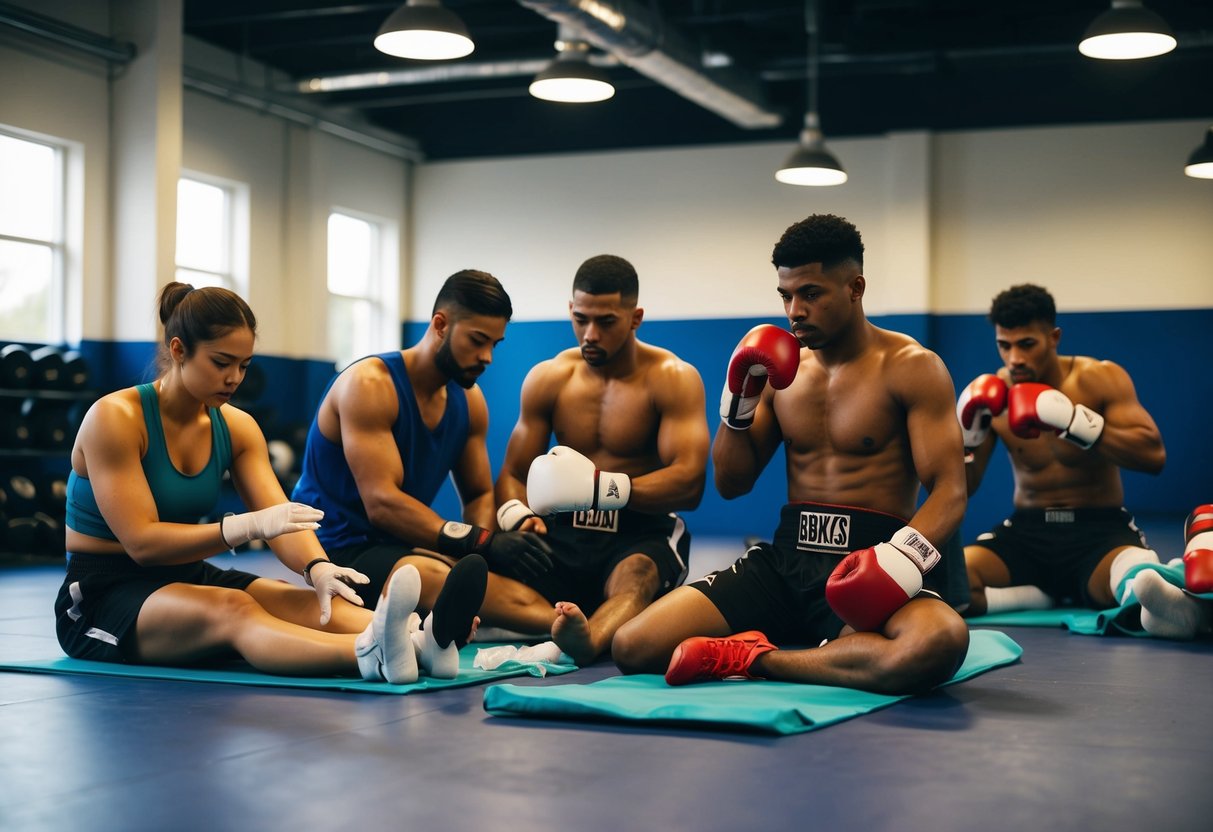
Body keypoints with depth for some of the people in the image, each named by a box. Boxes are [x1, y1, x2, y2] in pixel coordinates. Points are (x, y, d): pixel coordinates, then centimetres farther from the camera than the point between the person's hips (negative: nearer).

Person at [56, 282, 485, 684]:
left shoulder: (237, 427, 5)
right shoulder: (114, 417, -15)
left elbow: (283, 517, -8)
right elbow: (141, 541, -22)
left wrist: (317, 566, -31)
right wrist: (247, 527, -34)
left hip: (186, 580, 6)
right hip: (99, 598, -6)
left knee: (304, 602, -26)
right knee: (232, 609, -38)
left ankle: (419, 640, -55)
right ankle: (371, 656, -65)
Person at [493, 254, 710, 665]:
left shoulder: (673, 379, -3)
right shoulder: (547, 378, 10)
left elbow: (689, 483, -14)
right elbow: (512, 475, 11)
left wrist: (602, 487, -27)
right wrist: (517, 516, -14)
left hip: (642, 534, -4)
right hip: (563, 534, 4)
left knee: (636, 575, -41)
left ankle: (586, 640, -73)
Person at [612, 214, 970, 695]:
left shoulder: (911, 368, -2)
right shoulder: (783, 369, 13)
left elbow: (949, 492, -9)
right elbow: (730, 485, 19)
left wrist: (904, 553, -30)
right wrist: (739, 399, 3)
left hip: (865, 569, -4)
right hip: (785, 562, 4)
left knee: (940, 642, -41)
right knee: (633, 646, -16)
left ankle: (756, 660, -21)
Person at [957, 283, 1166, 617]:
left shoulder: (1100, 379, -5)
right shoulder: (993, 394, 2)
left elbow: (1154, 455, -18)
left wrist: (1074, 420, -28)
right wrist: (966, 434, -16)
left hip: (1099, 529, -3)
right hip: (1026, 531, 3)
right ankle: (1039, 597, -7)